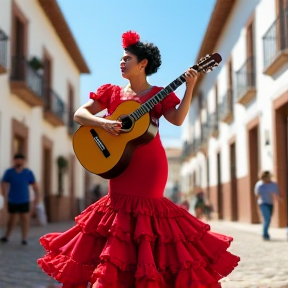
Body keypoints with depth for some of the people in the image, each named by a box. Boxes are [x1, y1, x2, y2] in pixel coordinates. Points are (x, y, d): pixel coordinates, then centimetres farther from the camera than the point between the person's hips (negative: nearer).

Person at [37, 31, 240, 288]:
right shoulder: (112, 92, 11)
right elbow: (80, 114, 4)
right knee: (121, 208, 0)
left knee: (144, 211, -5)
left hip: (150, 163, -3)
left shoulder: (159, 94, 4)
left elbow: (177, 120, -10)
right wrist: (103, 123, -15)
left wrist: (190, 88, -19)